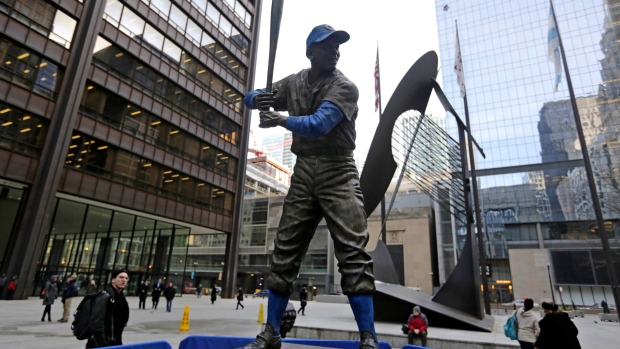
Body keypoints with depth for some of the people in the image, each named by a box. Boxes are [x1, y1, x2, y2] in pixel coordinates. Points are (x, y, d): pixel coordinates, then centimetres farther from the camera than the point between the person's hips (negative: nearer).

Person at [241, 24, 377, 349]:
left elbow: (317, 125, -21)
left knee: (352, 252, -12)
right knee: (285, 251, 4)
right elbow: (250, 96, 19)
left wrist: (279, 118, -12)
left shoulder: (345, 87, -4)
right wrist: (257, 98, -4)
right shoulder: (294, 82, 12)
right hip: (303, 173, 4)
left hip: (338, 174, -4)